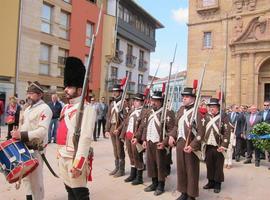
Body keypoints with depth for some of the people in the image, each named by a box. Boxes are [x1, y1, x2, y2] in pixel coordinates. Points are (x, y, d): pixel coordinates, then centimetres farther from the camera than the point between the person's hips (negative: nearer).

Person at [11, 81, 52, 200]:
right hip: (25, 147, 9)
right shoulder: (28, 108, 13)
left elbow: (42, 130, -27)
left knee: (36, 179, 2)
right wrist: (18, 133, 6)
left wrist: (22, 135, -32)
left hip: (35, 150, -9)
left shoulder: (44, 109, -16)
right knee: (26, 176, 21)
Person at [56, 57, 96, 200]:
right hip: (63, 158, 9)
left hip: (76, 159, -8)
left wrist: (78, 164, -25)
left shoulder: (86, 109, -16)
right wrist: (59, 155, 19)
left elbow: (86, 138, -23)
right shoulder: (66, 108, 12)